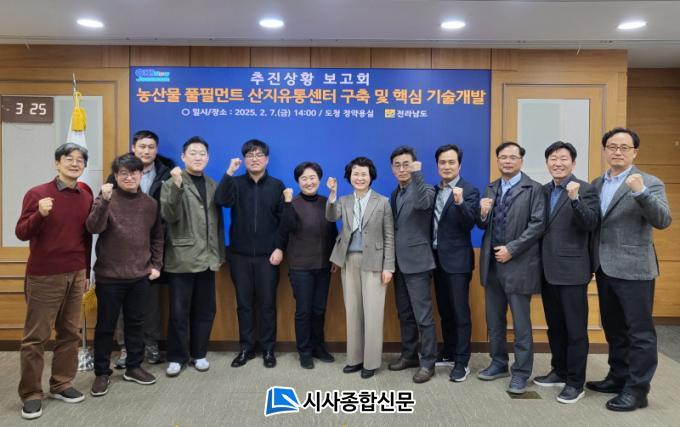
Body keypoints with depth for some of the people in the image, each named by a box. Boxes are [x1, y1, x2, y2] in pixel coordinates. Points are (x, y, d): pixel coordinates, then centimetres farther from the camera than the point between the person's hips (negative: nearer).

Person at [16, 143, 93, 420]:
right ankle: (31, 394, 12)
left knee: (70, 333, 10)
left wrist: (86, 272, 13)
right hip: (44, 277, -4)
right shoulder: (37, 193, -8)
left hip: (75, 276, 5)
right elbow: (21, 233, -12)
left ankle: (61, 384, 23)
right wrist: (40, 214, -30)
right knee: (35, 337, 3)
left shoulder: (86, 196, 5)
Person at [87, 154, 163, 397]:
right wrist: (104, 201, -32)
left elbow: (157, 236, 14)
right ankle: (102, 372, 20)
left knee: (136, 323, 14)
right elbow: (93, 228, -20)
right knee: (106, 326, 7)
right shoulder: (106, 199, -5)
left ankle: (134, 367, 28)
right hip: (109, 276, -3)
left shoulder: (150, 204, 6)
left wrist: (156, 264, 7)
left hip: (140, 276, 4)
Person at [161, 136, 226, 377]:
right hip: (181, 259, -4)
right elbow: (169, 216, -17)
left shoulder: (213, 186, 11)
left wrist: (219, 254, 11)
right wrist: (177, 186, -28)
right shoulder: (171, 184, -2)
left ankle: (198, 354, 24)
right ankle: (176, 357, 16)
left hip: (207, 259, 4)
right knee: (179, 311, 2)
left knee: (205, 310, 10)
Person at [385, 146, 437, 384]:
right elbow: (393, 227, 15)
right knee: (404, 314, 15)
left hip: (416, 262, -7)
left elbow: (421, 204, -32)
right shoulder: (395, 194, 15)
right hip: (398, 262, 7)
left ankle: (427, 363, 7)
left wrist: (417, 174, -28)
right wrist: (390, 261, 10)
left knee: (423, 316, -2)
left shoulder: (426, 190, -7)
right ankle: (409, 355, 27)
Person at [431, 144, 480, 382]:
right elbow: (433, 222, 12)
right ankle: (448, 352, 28)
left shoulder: (469, 191, -8)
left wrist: (460, 202, -35)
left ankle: (462, 362, 7)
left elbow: (470, 223, -20)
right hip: (437, 258, 7)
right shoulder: (434, 191, 11)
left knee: (460, 312, -1)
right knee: (444, 310, 15)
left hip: (457, 260, -6)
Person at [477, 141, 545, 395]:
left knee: (521, 324, 3)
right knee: (494, 320, 15)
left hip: (518, 264, -5)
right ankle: (499, 363, 30)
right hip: (492, 262, 6)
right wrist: (483, 214, -13)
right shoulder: (491, 189, 11)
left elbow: (537, 225, -13)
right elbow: (483, 226, 10)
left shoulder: (533, 189, -5)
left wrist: (511, 249, -16)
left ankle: (521, 373, 15)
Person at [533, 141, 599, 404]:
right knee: (555, 326, 17)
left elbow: (591, 225, -19)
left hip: (572, 269, -6)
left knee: (575, 329, 2)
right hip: (548, 270, 6)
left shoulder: (585, 190, -6)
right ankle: (559, 371, 31)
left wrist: (575, 199, -30)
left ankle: (576, 382, 12)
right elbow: (539, 226, 12)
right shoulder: (543, 191, 11)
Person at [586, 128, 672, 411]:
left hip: (633, 268, -6)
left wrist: (641, 192, -30)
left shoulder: (649, 183, -6)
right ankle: (618, 378, 30)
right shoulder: (596, 184, 12)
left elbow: (663, 221, -19)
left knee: (639, 331, 2)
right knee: (613, 328, 17)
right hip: (604, 268, 6)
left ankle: (637, 389, 12)